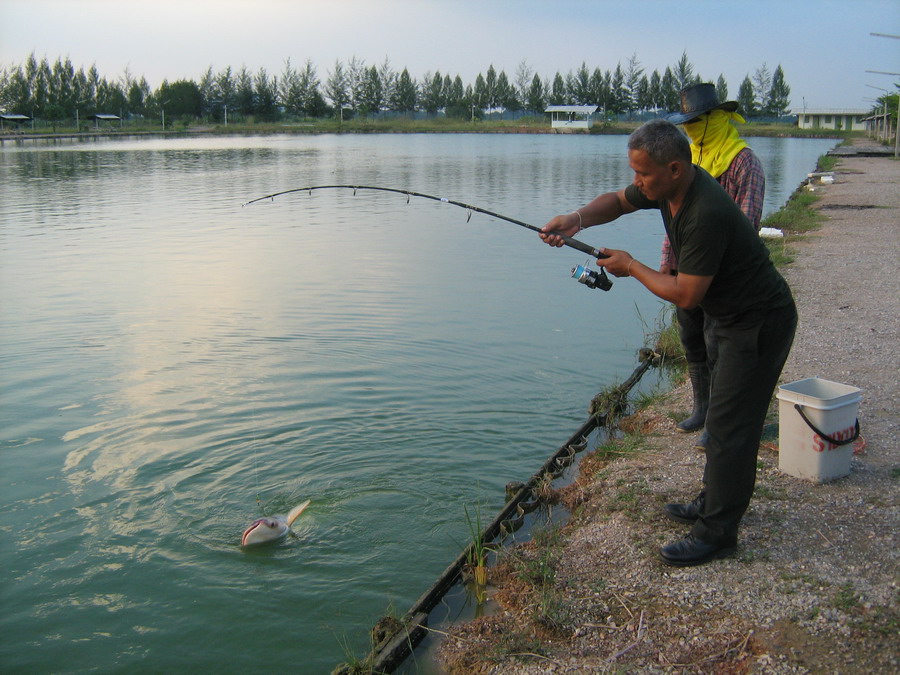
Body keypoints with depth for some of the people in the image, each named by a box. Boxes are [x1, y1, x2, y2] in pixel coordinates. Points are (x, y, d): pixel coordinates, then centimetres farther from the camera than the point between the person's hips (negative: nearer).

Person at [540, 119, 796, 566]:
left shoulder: (706, 215, -32)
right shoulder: (666, 187, -4)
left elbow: (686, 295, -28)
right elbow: (617, 201, 11)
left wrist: (631, 267, -15)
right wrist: (577, 219, -10)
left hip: (761, 324, -10)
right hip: (734, 318, 10)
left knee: (729, 426, -6)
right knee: (722, 417, 20)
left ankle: (717, 532, 5)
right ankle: (714, 502, 35)